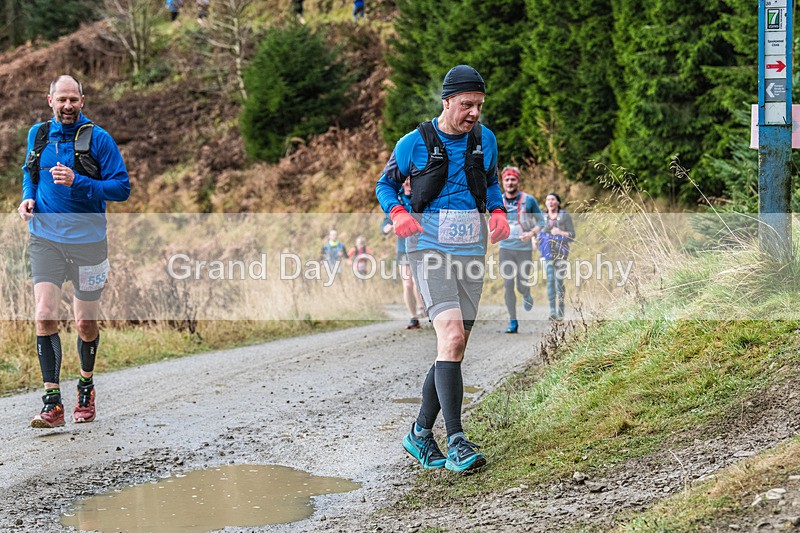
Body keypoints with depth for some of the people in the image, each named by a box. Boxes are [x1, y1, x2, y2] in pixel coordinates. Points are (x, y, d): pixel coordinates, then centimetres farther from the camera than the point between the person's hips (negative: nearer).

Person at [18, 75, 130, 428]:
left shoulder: (98, 139, -6)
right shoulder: (38, 134, 6)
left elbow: (122, 187, -8)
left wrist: (77, 182, -19)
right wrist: (27, 197, 4)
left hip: (87, 240, -2)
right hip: (45, 239, 2)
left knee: (86, 322, 8)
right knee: (44, 317, -12)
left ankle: (86, 386, 34)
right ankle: (52, 403, -10)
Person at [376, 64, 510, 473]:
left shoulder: (485, 140, 7)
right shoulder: (414, 143, -5)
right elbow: (385, 184, 7)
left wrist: (499, 213, 1)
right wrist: (398, 213, -14)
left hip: (471, 251, 5)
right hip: (429, 246, -5)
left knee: (454, 348, 7)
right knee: (451, 336, -22)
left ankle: (420, 435, 21)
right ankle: (456, 444, -24)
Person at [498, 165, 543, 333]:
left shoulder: (528, 200, -3)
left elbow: (541, 221, 3)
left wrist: (531, 233, -16)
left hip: (524, 248, -2)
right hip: (505, 248, 2)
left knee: (522, 286, 0)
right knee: (508, 285, -5)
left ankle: (526, 296, 39)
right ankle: (513, 322, 2)